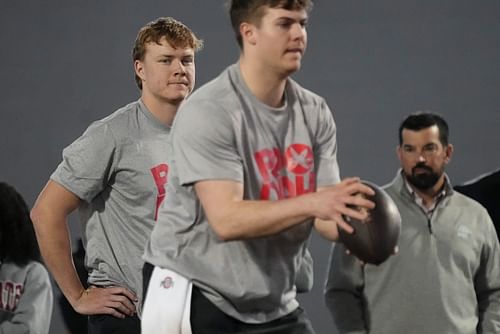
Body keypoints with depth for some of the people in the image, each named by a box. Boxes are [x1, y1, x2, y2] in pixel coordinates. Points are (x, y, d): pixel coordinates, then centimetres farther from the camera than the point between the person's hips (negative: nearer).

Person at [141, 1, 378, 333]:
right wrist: (310, 203, -37)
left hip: (275, 304, 6)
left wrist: (355, 230, -24)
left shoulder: (315, 113, 3)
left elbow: (324, 212, -1)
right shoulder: (208, 111, -17)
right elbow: (226, 220, -26)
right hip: (196, 296, -6)